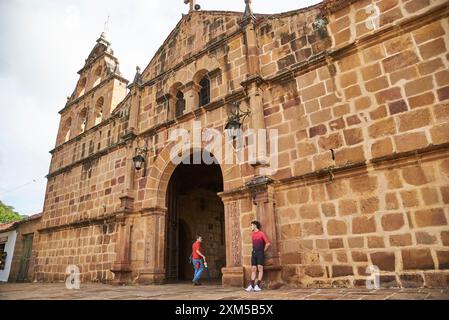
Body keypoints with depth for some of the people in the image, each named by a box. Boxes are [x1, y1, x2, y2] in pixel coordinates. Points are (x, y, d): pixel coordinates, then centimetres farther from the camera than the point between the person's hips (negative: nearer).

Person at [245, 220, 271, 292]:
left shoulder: (262, 234, -2)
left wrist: (263, 251, 1)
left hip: (260, 253, -5)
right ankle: (251, 286, 0)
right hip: (254, 253, 5)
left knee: (260, 269, -8)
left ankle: (257, 286, -9)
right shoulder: (252, 234, 15)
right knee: (253, 269, 2)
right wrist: (254, 250, 14)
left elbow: (268, 243, -4)